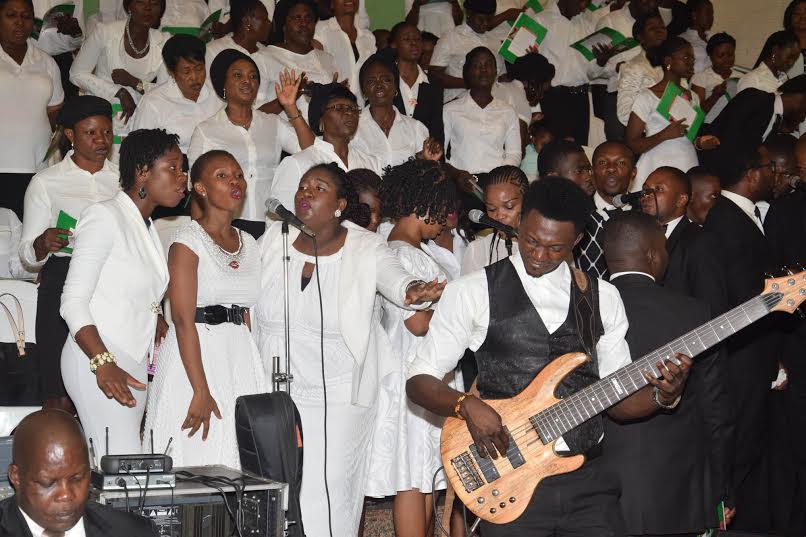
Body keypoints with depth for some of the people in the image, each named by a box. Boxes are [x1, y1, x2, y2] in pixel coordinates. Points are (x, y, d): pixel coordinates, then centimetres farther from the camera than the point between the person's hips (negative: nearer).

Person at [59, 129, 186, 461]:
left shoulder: (147, 228, 20)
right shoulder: (104, 217, -7)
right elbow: (73, 301, -14)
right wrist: (103, 363, -25)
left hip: (133, 365, 9)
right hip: (96, 361, -9)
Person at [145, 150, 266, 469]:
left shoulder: (249, 245, 13)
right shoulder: (188, 242, -7)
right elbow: (183, 320, -14)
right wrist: (201, 392, -19)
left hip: (240, 359, 6)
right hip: (194, 358, -6)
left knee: (236, 463, 6)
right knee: (196, 461, -5)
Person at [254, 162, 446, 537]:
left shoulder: (366, 249, -10)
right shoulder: (273, 239, 0)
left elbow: (394, 280, -27)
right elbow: (250, 300, 13)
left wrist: (414, 292, -49)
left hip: (338, 397, -3)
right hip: (274, 391, 3)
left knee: (328, 497, -3)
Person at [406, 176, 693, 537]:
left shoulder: (602, 298, 10)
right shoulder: (473, 292, -2)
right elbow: (419, 380, -1)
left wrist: (663, 395, -8)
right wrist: (467, 405, -20)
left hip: (587, 480, 3)